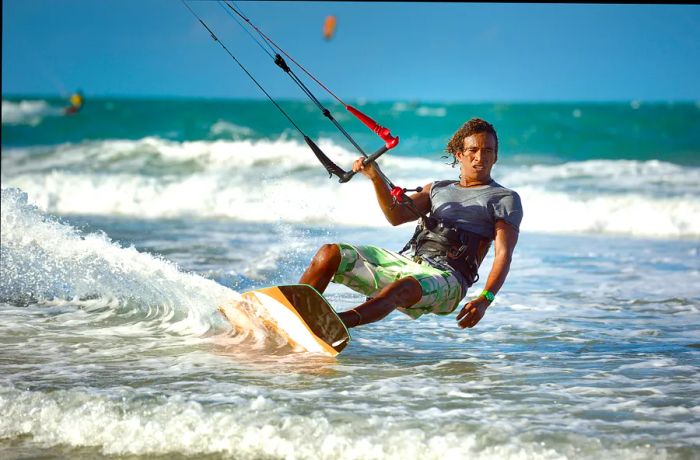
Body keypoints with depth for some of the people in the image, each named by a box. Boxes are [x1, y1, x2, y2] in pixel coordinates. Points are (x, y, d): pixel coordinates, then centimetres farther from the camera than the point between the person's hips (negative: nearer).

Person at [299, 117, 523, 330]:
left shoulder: (506, 199, 11)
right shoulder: (438, 189, 26)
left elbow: (504, 255, -3)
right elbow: (397, 216, 9)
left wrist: (484, 300, -21)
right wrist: (376, 178, -10)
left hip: (446, 277, -6)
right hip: (406, 260, 6)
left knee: (400, 288, -41)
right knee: (329, 254, -13)